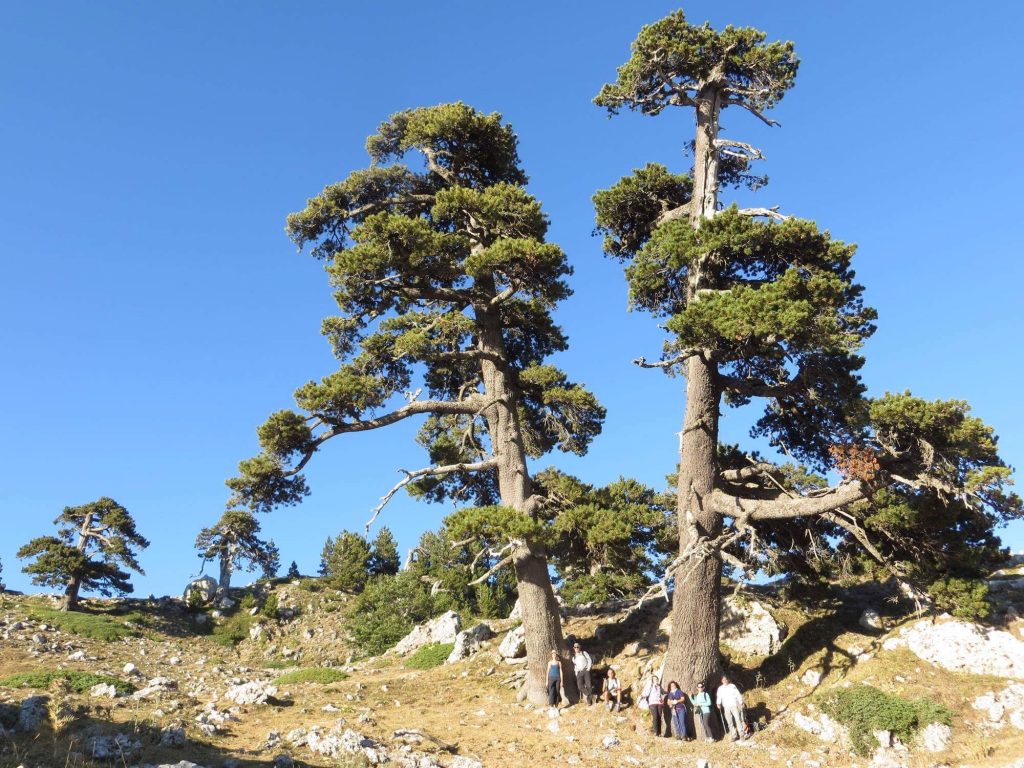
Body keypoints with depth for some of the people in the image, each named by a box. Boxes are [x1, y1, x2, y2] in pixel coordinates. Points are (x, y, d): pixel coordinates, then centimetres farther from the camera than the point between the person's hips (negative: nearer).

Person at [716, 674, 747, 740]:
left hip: (734, 705, -2)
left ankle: (742, 734, -4)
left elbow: (738, 695, 3)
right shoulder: (720, 688, 10)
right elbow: (719, 697, 2)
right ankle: (734, 736, 8)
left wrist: (741, 703, -6)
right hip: (726, 707, 2)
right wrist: (719, 704, -15)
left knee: (738, 720, -8)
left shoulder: (732, 686, 6)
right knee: (730, 722, 2)